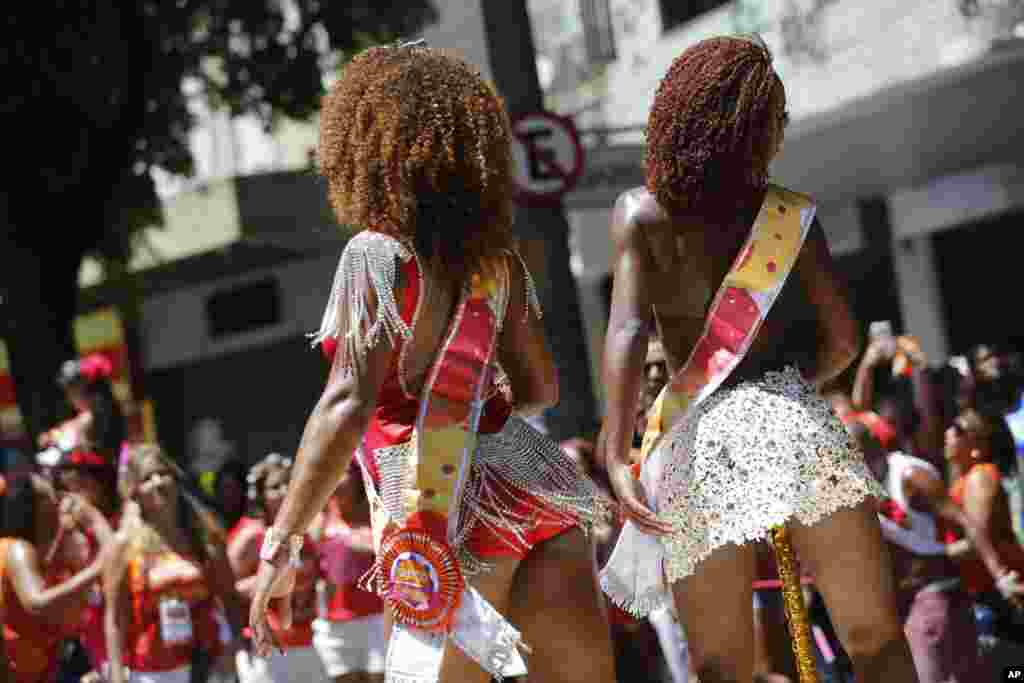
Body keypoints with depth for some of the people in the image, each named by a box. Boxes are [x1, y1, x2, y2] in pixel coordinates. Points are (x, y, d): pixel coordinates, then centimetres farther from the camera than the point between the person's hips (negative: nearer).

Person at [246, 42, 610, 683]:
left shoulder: (378, 252, -7)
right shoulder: (497, 257, 11)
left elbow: (347, 404, -17)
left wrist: (280, 545, -15)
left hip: (456, 506, -6)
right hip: (537, 486, 6)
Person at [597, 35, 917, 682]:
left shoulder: (640, 214, 7)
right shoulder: (791, 214, 9)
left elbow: (628, 329, -7)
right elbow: (842, 341, 8)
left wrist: (616, 457, -16)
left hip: (696, 440, 0)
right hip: (794, 422, 0)